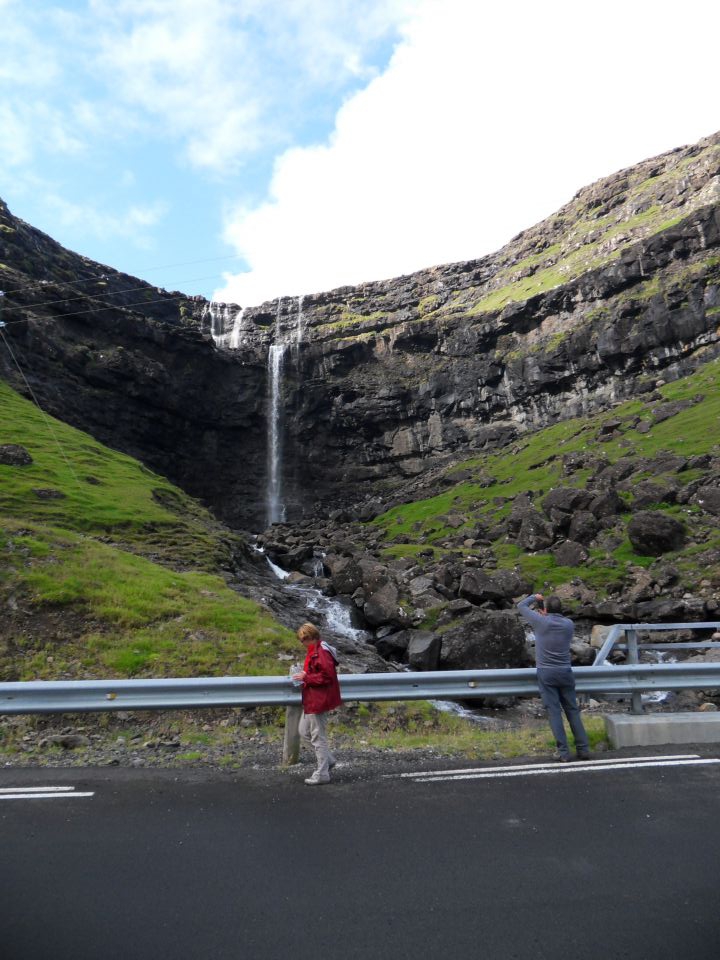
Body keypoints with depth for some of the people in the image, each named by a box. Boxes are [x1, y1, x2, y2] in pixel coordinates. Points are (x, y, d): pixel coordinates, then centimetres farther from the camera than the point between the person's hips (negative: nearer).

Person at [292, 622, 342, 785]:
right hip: (312, 701, 11)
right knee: (304, 733, 18)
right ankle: (328, 760, 27)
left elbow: (327, 676, -26)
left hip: (318, 701, -11)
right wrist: (305, 676, 8)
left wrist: (306, 677, -20)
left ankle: (322, 774, 13)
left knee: (318, 738, 1)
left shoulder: (321, 653, -21)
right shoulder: (315, 651, 11)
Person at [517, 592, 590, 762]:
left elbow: (521, 606, 5)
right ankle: (583, 749, 12)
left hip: (546, 673, -3)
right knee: (572, 711, 11)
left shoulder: (541, 621, -6)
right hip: (565, 672, 3)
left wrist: (534, 597, 21)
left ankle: (563, 752, 0)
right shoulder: (569, 624, 2)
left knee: (554, 711, 0)